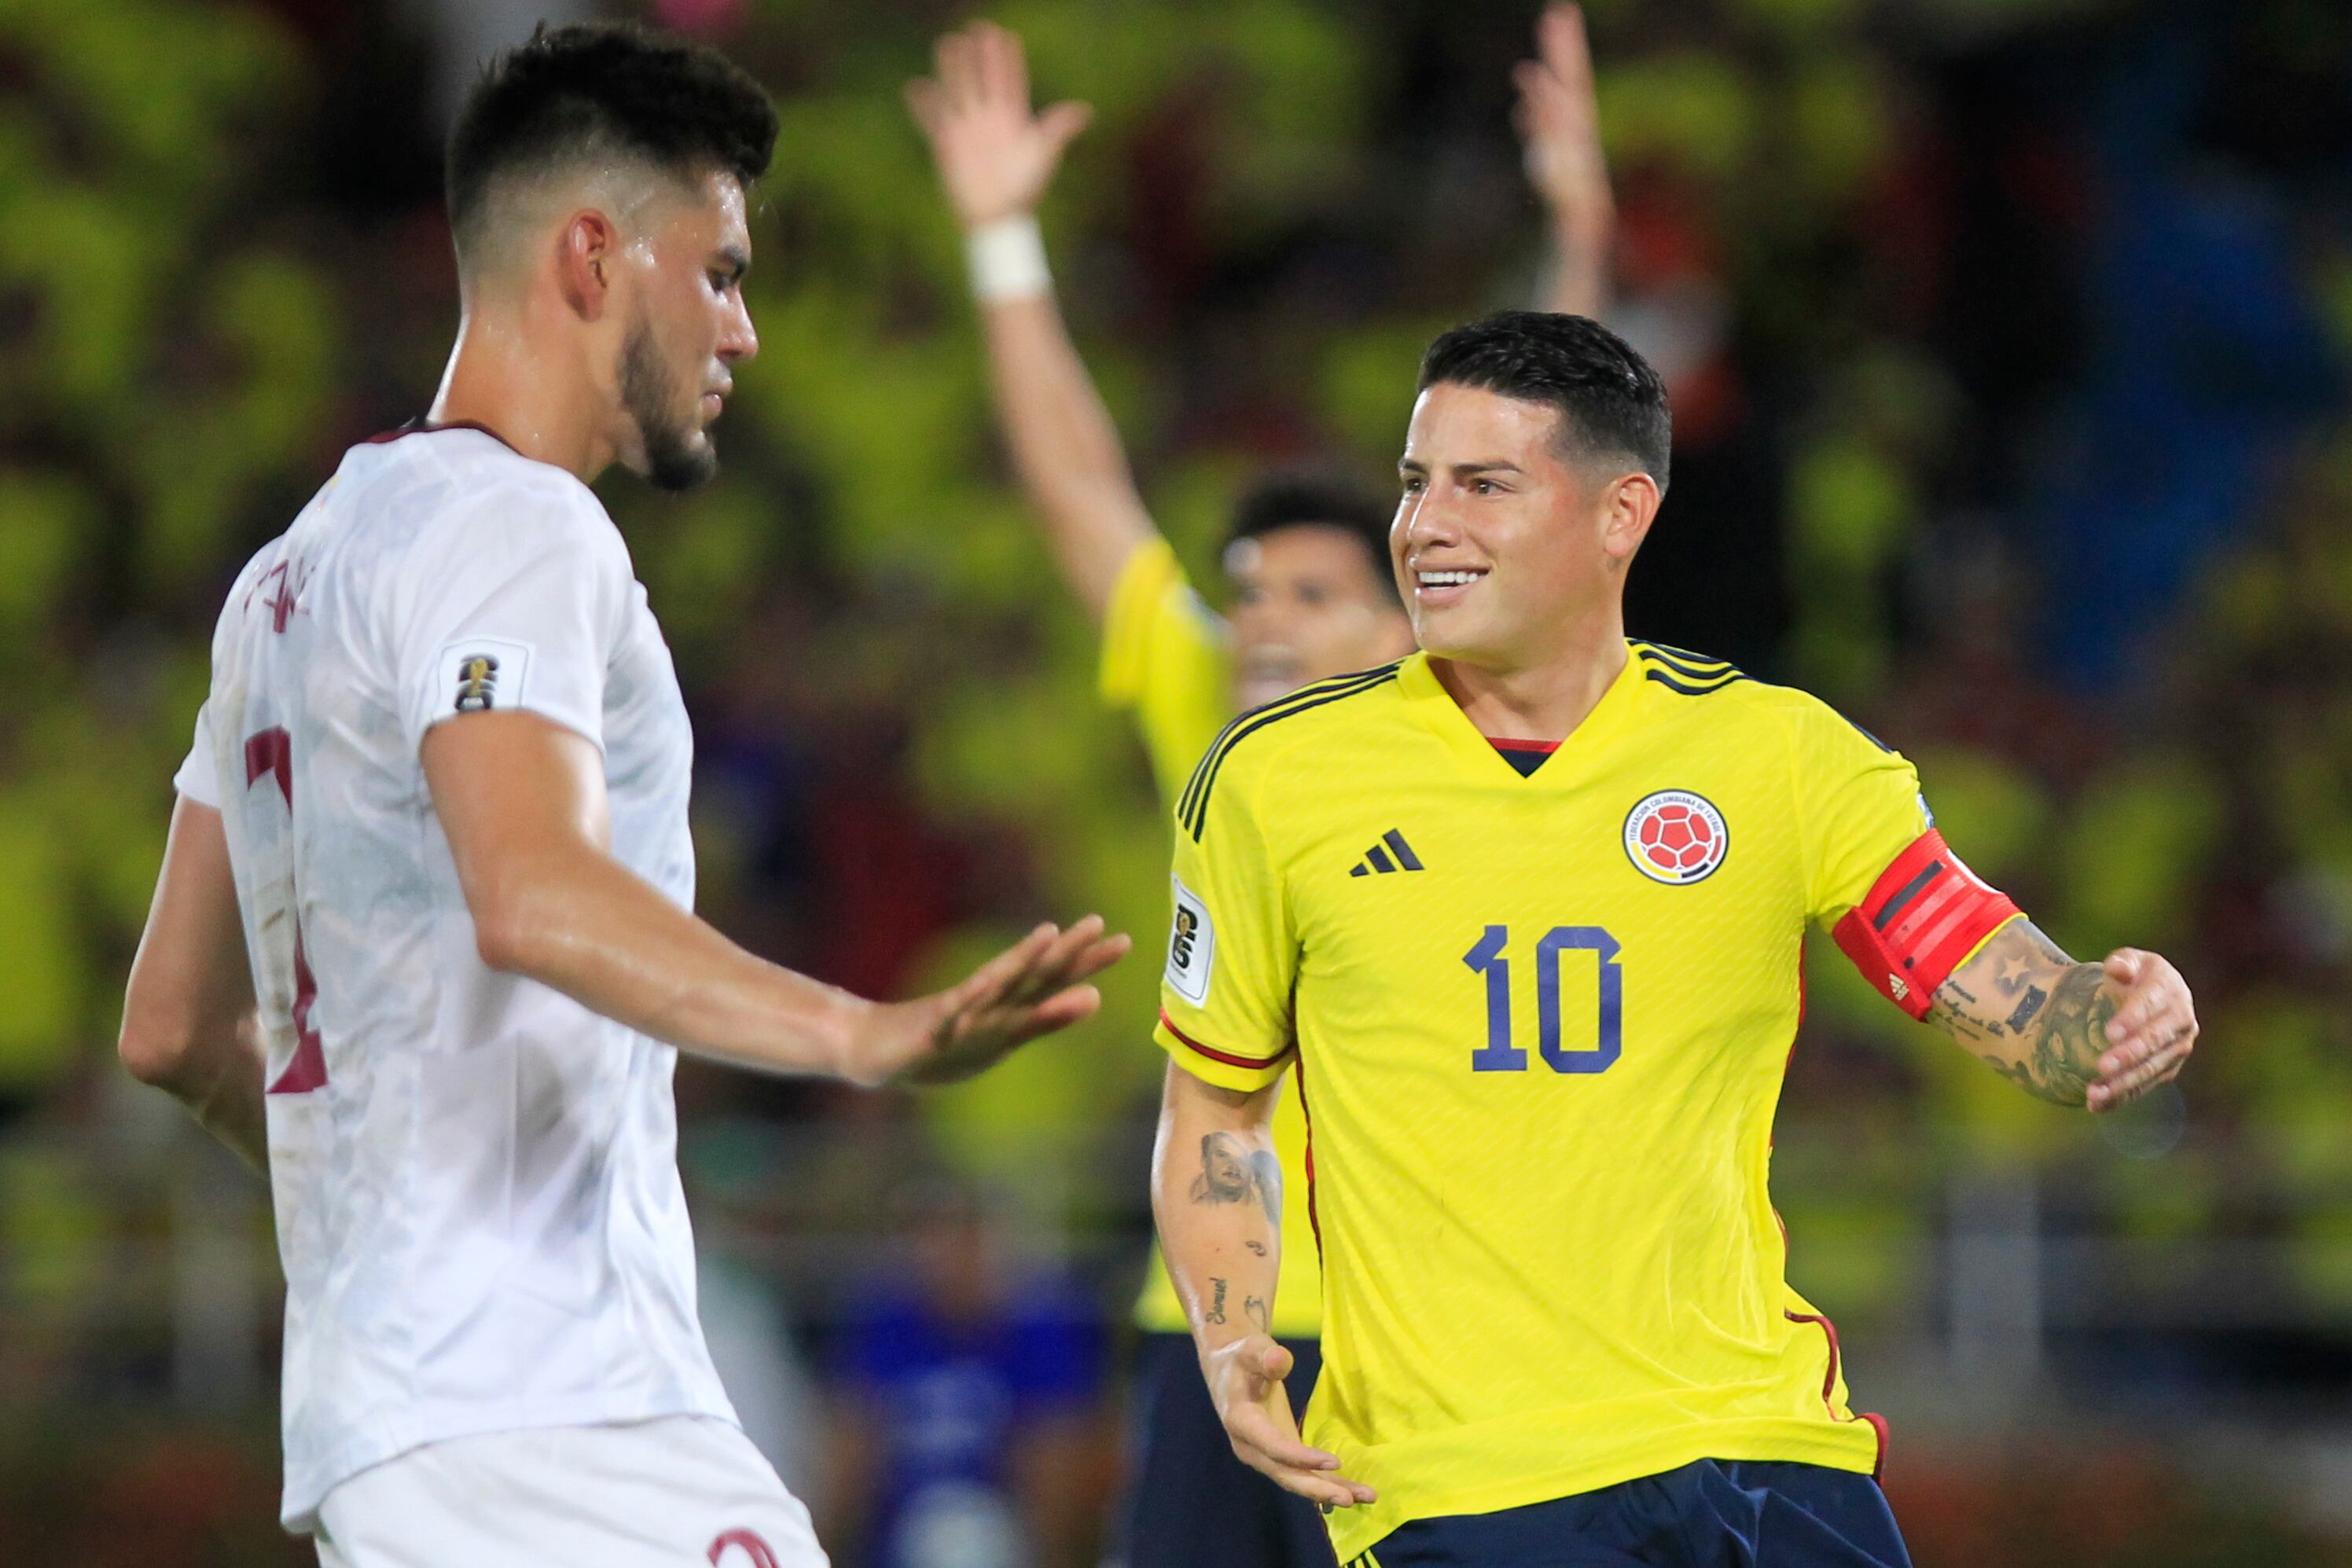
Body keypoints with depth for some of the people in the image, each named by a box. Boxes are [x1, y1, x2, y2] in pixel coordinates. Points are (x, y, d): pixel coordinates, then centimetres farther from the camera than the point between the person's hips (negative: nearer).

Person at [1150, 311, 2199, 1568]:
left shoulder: (1777, 752, 3)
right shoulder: (1275, 778, 3)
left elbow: (2022, 1014, 1)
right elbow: (1212, 1116, 12)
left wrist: (2123, 1017, -22)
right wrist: (1231, 1347, -5)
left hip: (1765, 1444, 1)